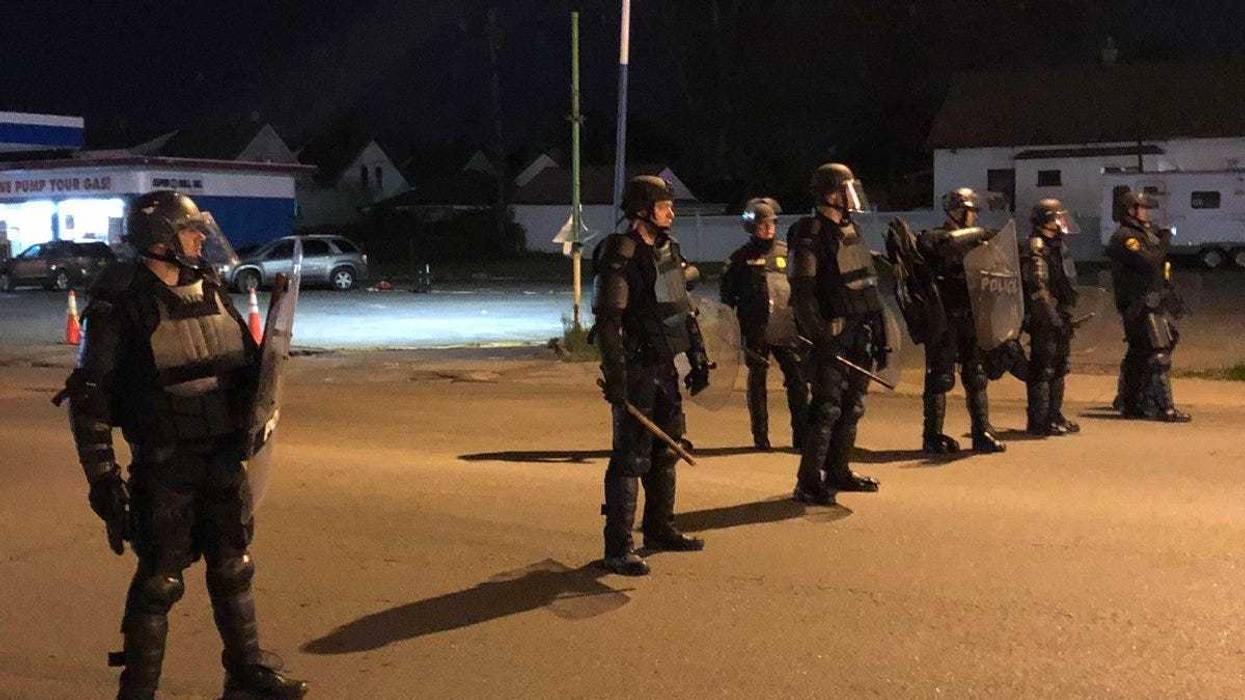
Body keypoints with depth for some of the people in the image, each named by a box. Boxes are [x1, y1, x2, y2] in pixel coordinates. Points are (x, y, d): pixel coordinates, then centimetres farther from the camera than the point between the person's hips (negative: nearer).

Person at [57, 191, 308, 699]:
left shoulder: (210, 290, 6)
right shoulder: (119, 304, -13)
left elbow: (247, 359, 20)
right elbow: (89, 396, -13)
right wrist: (101, 475, -15)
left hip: (224, 458, 6)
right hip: (163, 464, -6)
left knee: (233, 569, 16)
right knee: (159, 581, 2)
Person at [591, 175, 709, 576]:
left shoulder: (667, 251, 12)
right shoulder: (620, 257, -16)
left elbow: (684, 310, 19)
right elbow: (607, 321, -22)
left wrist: (698, 358, 17)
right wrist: (614, 378, -26)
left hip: (664, 368, 9)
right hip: (636, 370, -9)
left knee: (667, 450, 17)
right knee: (631, 459, -7)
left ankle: (660, 530, 32)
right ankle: (618, 550, -1)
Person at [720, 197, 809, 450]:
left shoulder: (787, 252, 9)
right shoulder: (741, 258, 2)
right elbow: (727, 294, 6)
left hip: (787, 330, 2)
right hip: (756, 333, -2)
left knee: (798, 382, -2)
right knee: (757, 383, 6)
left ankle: (801, 435, 5)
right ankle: (760, 437, 13)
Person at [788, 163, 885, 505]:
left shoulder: (852, 233, 16)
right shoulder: (811, 237, -11)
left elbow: (870, 288, 20)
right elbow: (802, 294, -18)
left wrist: (879, 337, 17)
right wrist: (820, 336, -22)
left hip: (860, 333, 9)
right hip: (833, 335, -9)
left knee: (852, 407, 14)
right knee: (827, 409, -8)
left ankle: (838, 471, 25)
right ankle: (809, 483, -3)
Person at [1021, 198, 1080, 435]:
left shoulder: (1056, 246, 18)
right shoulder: (1036, 248, -13)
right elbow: (1037, 287, -21)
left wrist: (1067, 317, 22)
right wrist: (1053, 318, -23)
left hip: (1059, 319, 10)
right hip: (1045, 320, -10)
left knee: (1058, 368, 15)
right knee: (1042, 369, -7)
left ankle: (1054, 416, 24)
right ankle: (1038, 422, -3)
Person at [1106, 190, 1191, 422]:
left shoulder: (1144, 232, 19)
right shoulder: (1124, 237, -13)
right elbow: (1149, 263, -24)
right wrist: (1165, 242, -10)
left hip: (1155, 303, 10)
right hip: (1142, 305, -10)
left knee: (1139, 355, 14)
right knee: (1158, 354, -13)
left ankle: (1128, 403, 22)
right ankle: (1164, 408, -14)